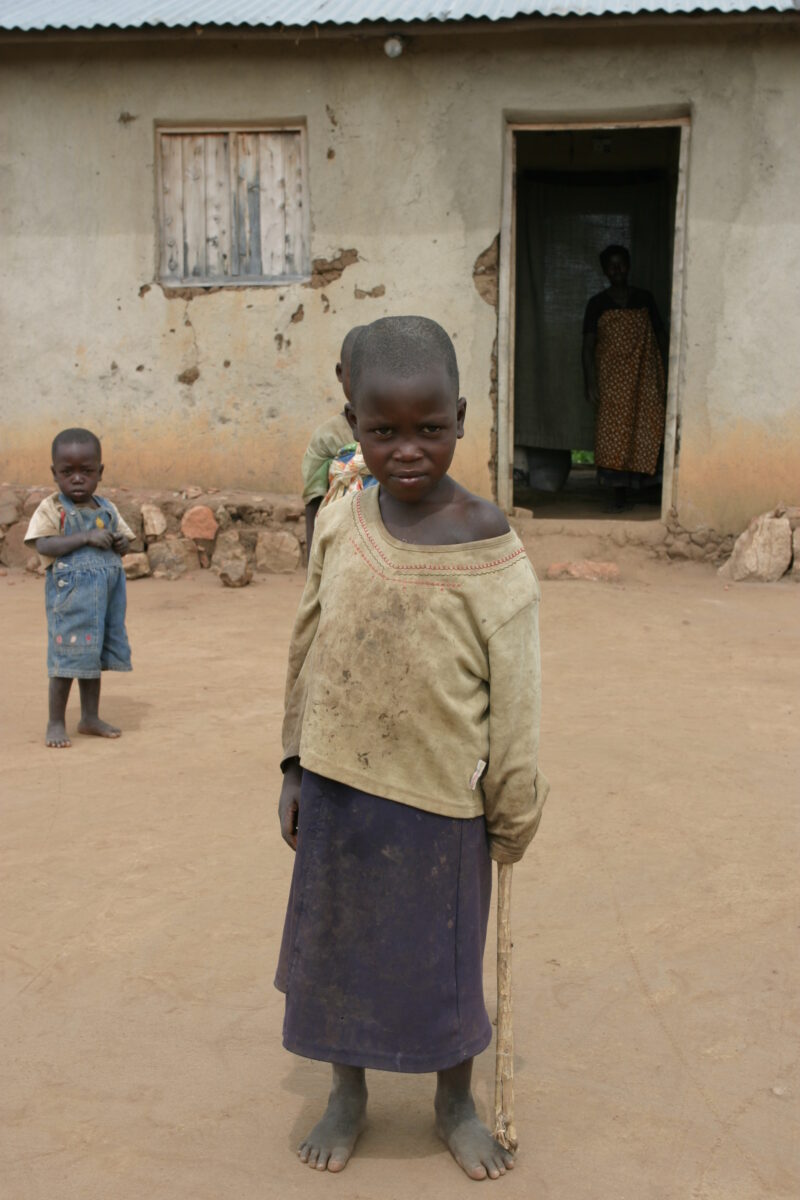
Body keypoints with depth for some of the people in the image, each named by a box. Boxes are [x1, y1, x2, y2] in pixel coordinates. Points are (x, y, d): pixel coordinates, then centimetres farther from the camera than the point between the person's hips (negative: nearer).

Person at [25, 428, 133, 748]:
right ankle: (56, 723, 9)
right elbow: (44, 546, -20)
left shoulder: (107, 509, 10)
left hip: (106, 591, 6)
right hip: (70, 592, -5)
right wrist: (87, 537, -26)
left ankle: (90, 717, 26)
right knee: (68, 656, -3)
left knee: (93, 655, 14)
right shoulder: (51, 509, -8)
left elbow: (124, 539, 18)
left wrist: (120, 542, -6)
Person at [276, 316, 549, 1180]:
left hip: (440, 797, -3)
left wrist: (513, 817, -3)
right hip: (338, 788, 3)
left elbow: (514, 700, -9)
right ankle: (348, 1097, 40)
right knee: (335, 946, 16)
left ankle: (455, 1102, 39)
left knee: (446, 956, 14)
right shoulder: (339, 525, -5)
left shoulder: (490, 552, -15)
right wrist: (294, 767, 7)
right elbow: (308, 649, 5)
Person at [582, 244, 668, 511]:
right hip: (612, 378, -1)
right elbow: (588, 346, 0)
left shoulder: (644, 299, 8)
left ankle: (634, 481, 2)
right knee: (614, 432, -5)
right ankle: (620, 492, 1)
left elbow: (660, 338, 10)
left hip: (644, 378, 1)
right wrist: (591, 384, -10)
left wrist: (667, 377, 3)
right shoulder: (597, 304, 4)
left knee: (647, 428, -10)